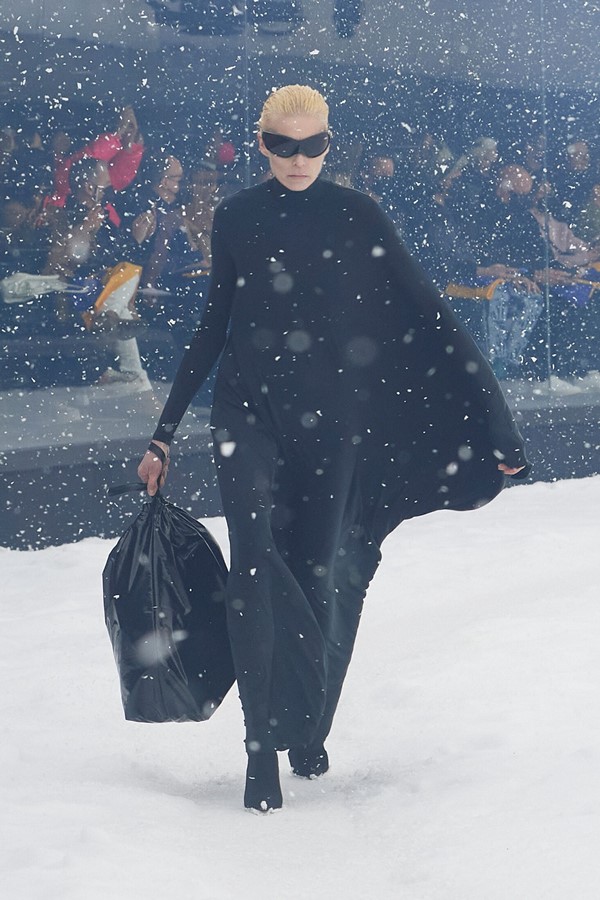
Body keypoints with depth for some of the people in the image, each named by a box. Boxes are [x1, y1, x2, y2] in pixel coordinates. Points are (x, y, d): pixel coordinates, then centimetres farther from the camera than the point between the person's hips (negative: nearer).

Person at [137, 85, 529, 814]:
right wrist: (165, 434, 13)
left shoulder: (357, 217, 0)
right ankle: (262, 746, -18)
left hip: (330, 420, 0)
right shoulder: (236, 219, 4)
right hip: (248, 412, 0)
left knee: (319, 575, 6)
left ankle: (309, 730, 28)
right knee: (257, 560, -19)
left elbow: (427, 315, -1)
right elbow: (213, 328, 12)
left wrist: (492, 422, -7)